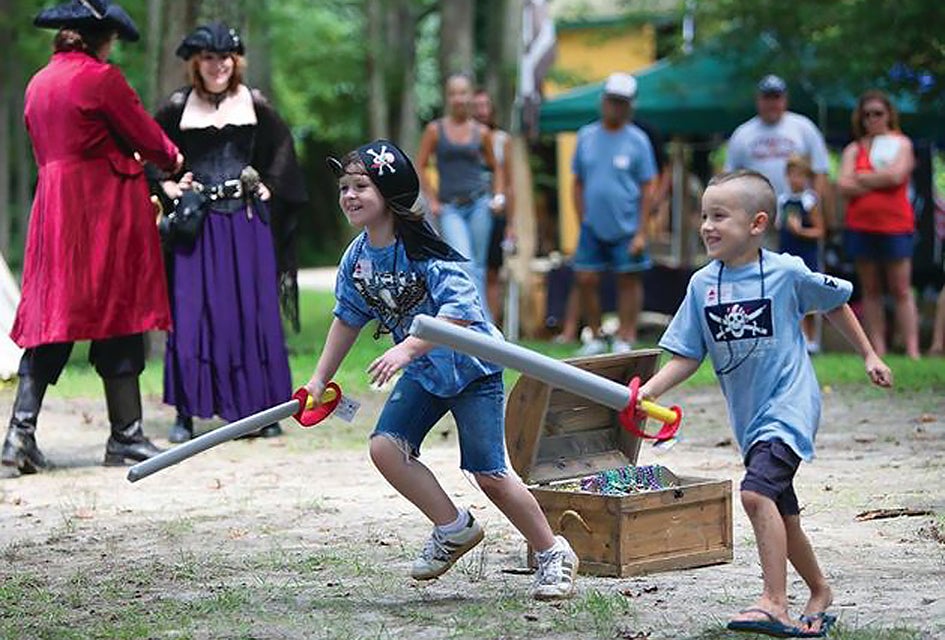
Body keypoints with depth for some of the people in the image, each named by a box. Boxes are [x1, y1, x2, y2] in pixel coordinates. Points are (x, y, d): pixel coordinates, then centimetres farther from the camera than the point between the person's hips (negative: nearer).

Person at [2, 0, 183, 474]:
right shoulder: (101, 78, -10)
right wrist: (171, 157, 17)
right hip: (107, 210, -7)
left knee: (50, 317, 5)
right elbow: (143, 134, -5)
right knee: (119, 316, 0)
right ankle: (125, 435, 3)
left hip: (54, 209, 7)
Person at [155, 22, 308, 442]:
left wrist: (269, 187, 6)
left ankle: (258, 409, 9)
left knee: (253, 311, 2)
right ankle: (186, 412, -1)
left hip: (247, 222, 1)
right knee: (190, 313, -5)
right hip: (197, 223, -1)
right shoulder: (179, 107, 2)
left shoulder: (253, 104, 5)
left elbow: (281, 147, 17)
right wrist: (168, 185, -3)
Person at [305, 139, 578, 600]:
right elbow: (348, 319, 12)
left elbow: (458, 314, -33)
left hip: (470, 365, -7)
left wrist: (408, 348, -43)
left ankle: (554, 554, 12)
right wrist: (319, 380, 13)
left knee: (489, 473, -7)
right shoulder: (356, 258, -3)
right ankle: (455, 529, 6)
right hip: (423, 371, 7)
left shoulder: (424, 251, -24)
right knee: (386, 446, -12)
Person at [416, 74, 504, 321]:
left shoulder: (481, 132, 8)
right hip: (450, 208, -2)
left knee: (478, 265, 4)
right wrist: (433, 201, -2)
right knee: (464, 263, -18)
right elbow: (420, 167, 6)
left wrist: (498, 196, 5)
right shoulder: (435, 130, 4)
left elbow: (496, 168, 19)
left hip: (479, 205, 2)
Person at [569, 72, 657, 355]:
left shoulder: (637, 140, -2)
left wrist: (641, 232, -9)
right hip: (593, 227, 3)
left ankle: (625, 339, 10)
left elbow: (648, 188, -4)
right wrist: (582, 221, 5)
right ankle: (596, 337, 15)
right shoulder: (586, 136, 8)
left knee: (629, 279, 2)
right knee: (585, 279, 1)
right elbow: (579, 183, 13)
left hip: (626, 227, -3)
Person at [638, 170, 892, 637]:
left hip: (789, 404, -6)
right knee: (782, 514, 17)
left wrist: (868, 356, 14)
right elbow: (687, 356, 1)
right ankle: (819, 592, 38)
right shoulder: (702, 285, -1)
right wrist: (649, 390, -15)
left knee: (757, 492, -26)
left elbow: (835, 303, 7)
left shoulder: (787, 273, -11)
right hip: (748, 415, 6)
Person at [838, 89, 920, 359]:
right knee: (870, 291, 6)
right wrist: (880, 181, -9)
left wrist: (862, 177, -5)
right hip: (860, 226, 3)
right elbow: (844, 185, -6)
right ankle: (878, 351, 8)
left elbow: (896, 175, -14)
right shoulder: (854, 149, 8)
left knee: (901, 290, -2)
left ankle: (912, 350, -4)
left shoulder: (902, 144, 4)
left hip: (895, 227, -3)